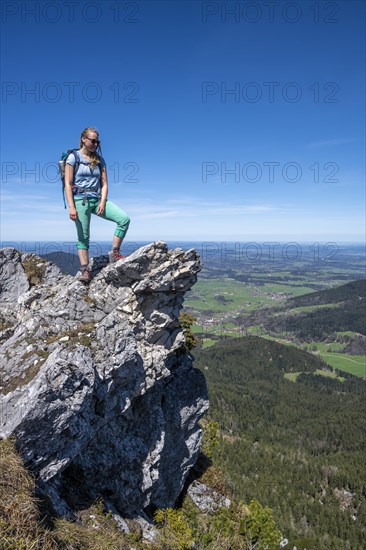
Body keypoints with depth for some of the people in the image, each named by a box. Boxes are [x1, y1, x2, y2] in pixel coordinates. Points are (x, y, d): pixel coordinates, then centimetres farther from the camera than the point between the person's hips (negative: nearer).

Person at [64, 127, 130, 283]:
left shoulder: (99, 159, 13)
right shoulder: (73, 157, 0)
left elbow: (104, 183, 8)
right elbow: (68, 184, -5)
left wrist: (102, 202, -8)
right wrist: (71, 207, -14)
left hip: (97, 199, 4)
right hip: (80, 200, -4)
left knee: (124, 219, -14)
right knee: (83, 237, -4)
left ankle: (114, 253, -7)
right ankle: (85, 270, -1)